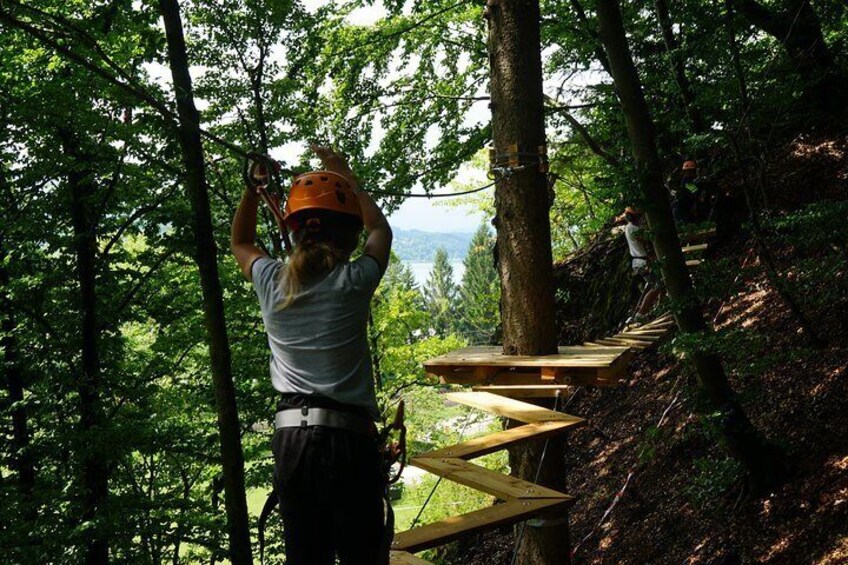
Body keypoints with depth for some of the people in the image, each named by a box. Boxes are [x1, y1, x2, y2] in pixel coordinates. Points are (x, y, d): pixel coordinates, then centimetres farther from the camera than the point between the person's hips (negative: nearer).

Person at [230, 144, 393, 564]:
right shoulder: (352, 282, -5)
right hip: (347, 437, -4)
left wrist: (254, 186, 27)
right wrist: (345, 175, 27)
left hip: (289, 438, 4)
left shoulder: (272, 283, 3)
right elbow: (380, 229, 17)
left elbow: (240, 244, 28)